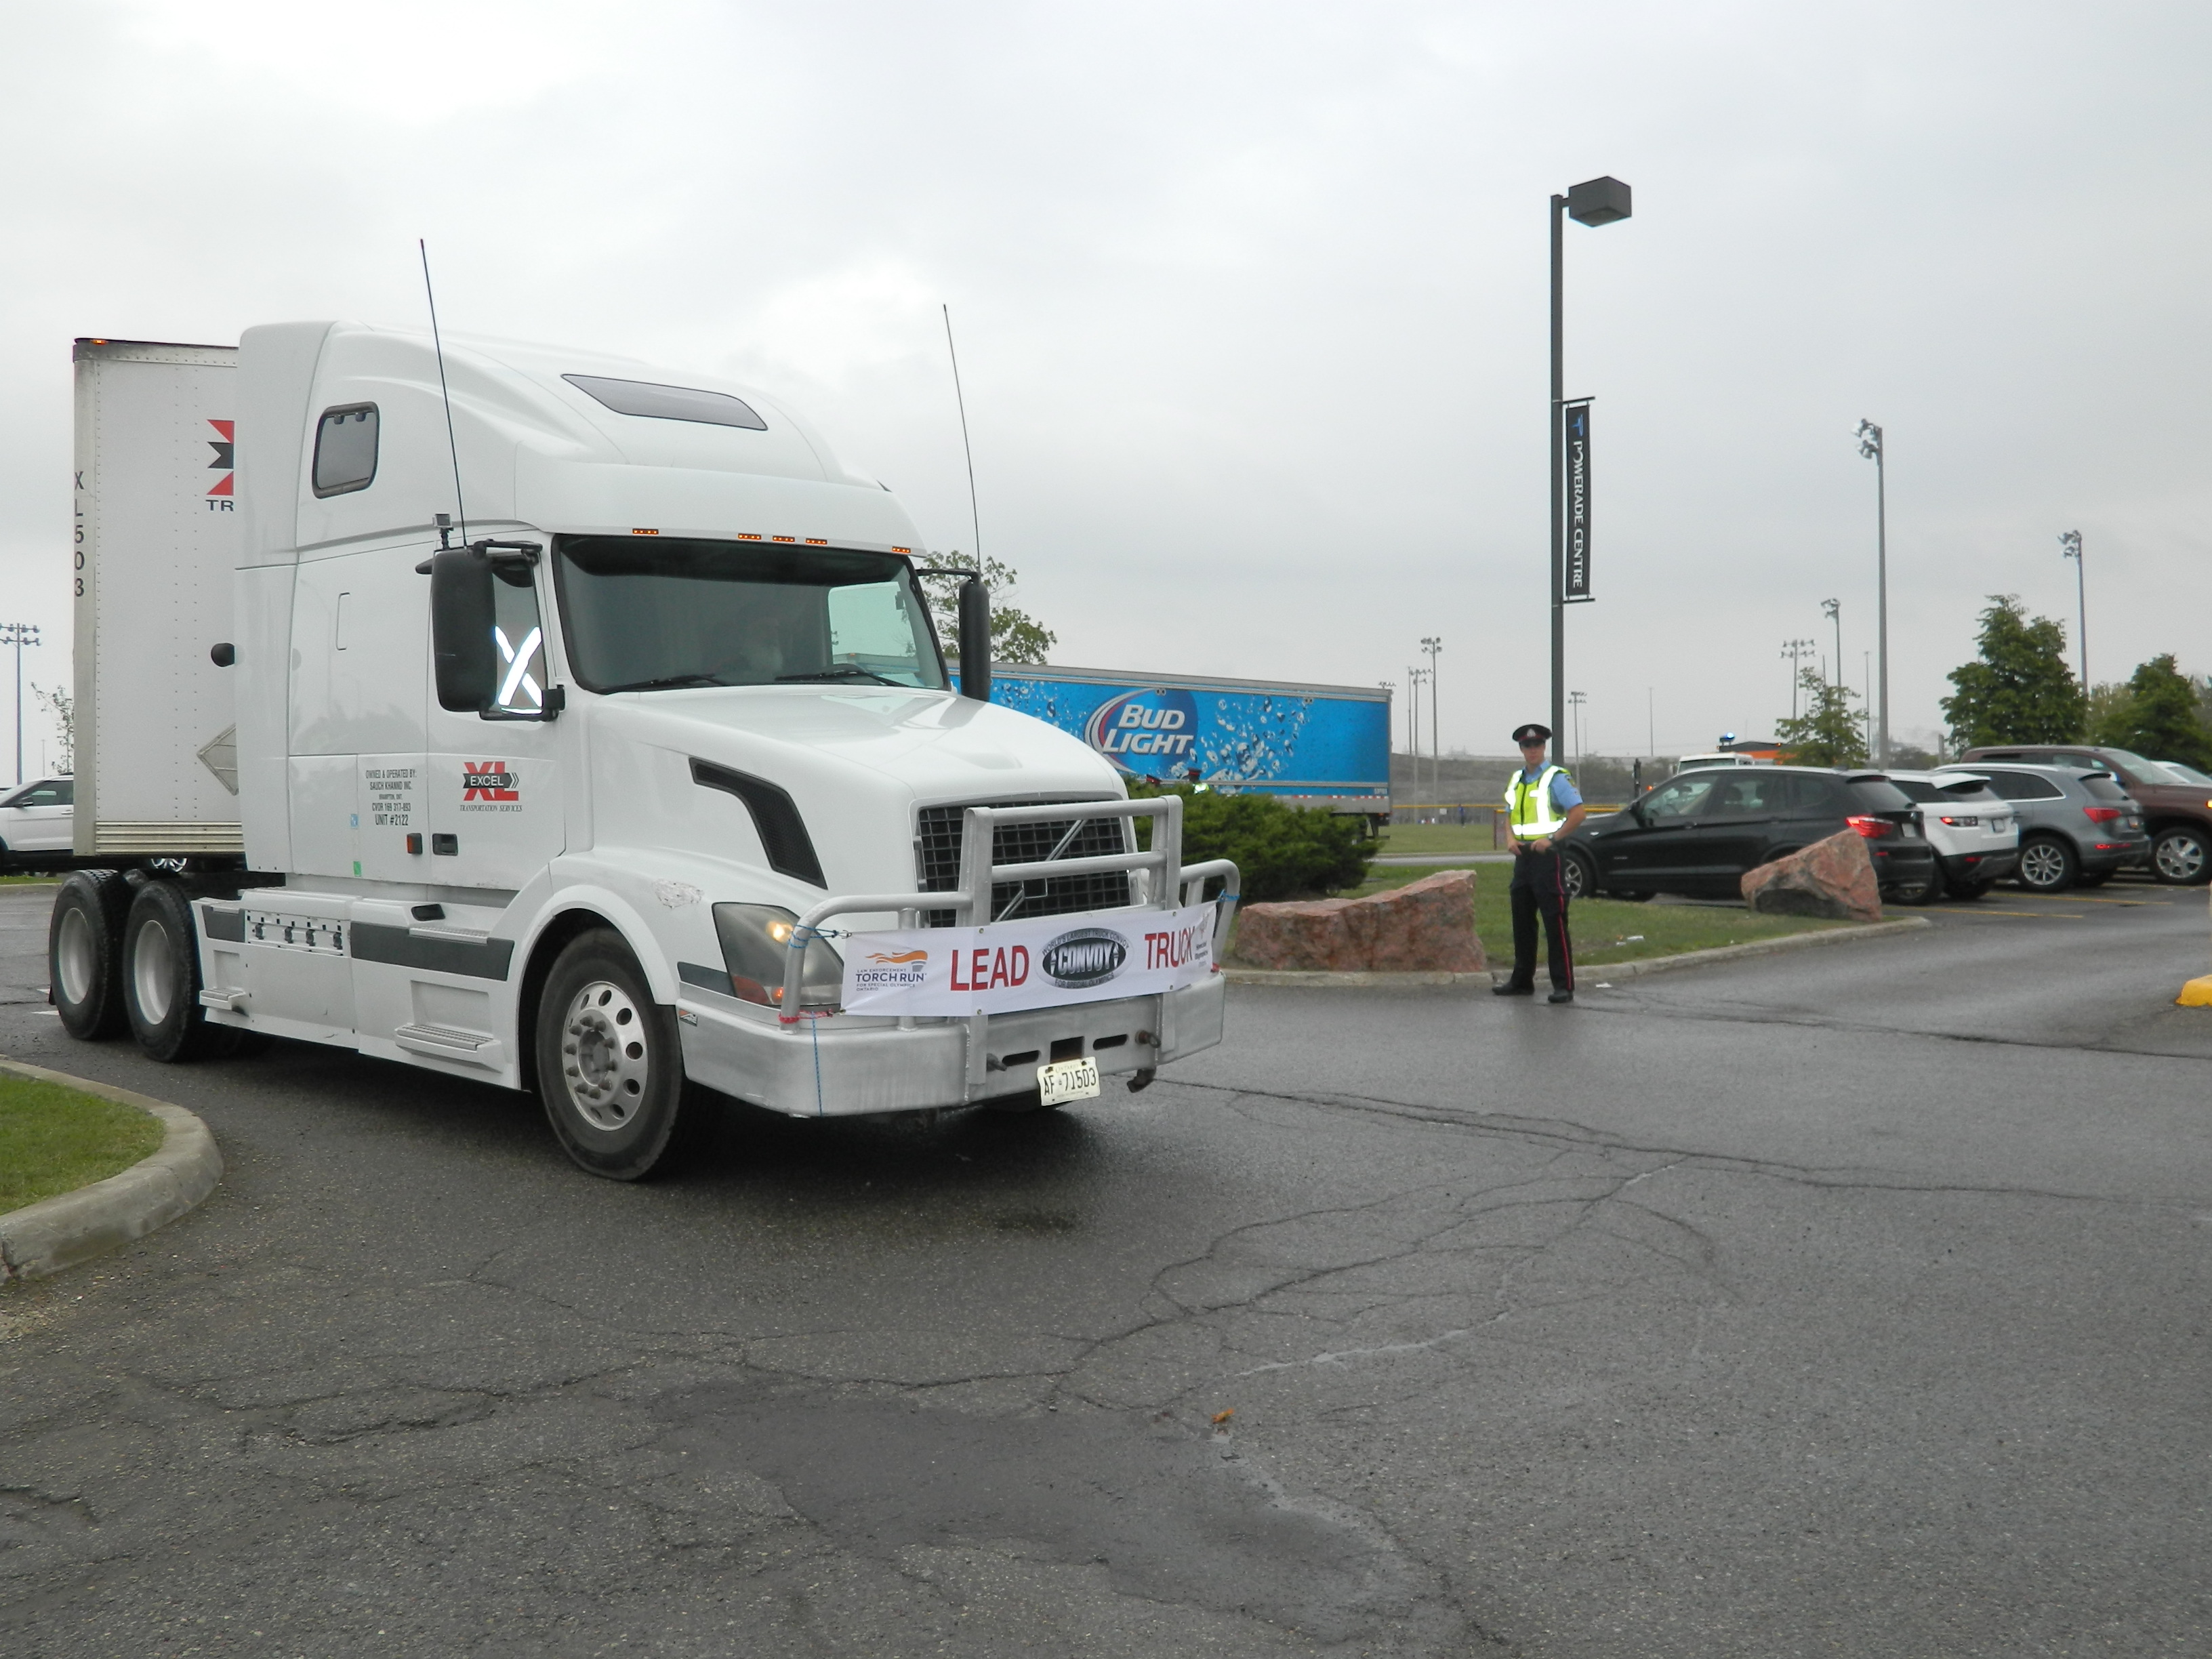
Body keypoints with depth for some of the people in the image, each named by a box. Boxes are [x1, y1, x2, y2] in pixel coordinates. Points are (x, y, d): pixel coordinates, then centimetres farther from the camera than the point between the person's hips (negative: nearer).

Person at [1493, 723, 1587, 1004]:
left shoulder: (1556, 778, -7)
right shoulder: (1516, 780, 15)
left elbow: (1579, 812, -14)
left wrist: (1551, 838, -17)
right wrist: (1511, 839, 4)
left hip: (1547, 854, -7)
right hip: (1523, 855, 7)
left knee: (1555, 923, -7)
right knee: (1522, 922, 12)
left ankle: (1563, 986, -4)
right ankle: (1522, 981, 21)